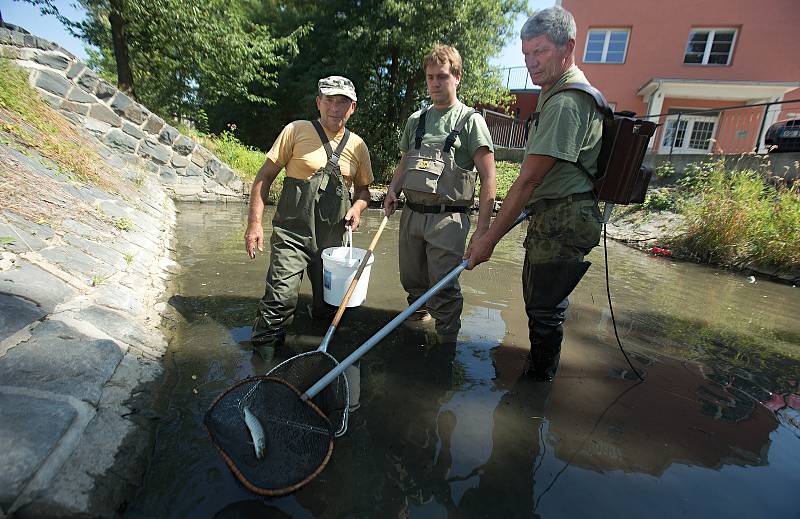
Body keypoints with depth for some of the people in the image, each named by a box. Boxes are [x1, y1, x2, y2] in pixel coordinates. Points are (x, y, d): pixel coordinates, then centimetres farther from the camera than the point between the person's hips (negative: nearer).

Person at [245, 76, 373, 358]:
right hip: (292, 232, -3)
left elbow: (363, 188, 20)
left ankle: (317, 313, 46)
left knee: (329, 306, 12)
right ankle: (264, 346, 10)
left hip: (332, 237, 4)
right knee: (281, 298, -14)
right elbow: (264, 176, -1)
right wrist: (255, 223, -8)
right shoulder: (296, 131, -2)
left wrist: (357, 207, -3)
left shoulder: (358, 145, 8)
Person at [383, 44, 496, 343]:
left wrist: (482, 228, -15)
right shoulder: (416, 120, 14)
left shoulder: (470, 120, -2)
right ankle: (418, 316, 42)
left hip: (447, 218, -5)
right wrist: (393, 190, 2)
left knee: (443, 288, -3)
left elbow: (488, 177, -7)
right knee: (411, 280, 16)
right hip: (411, 214, 6)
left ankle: (447, 342, 16)